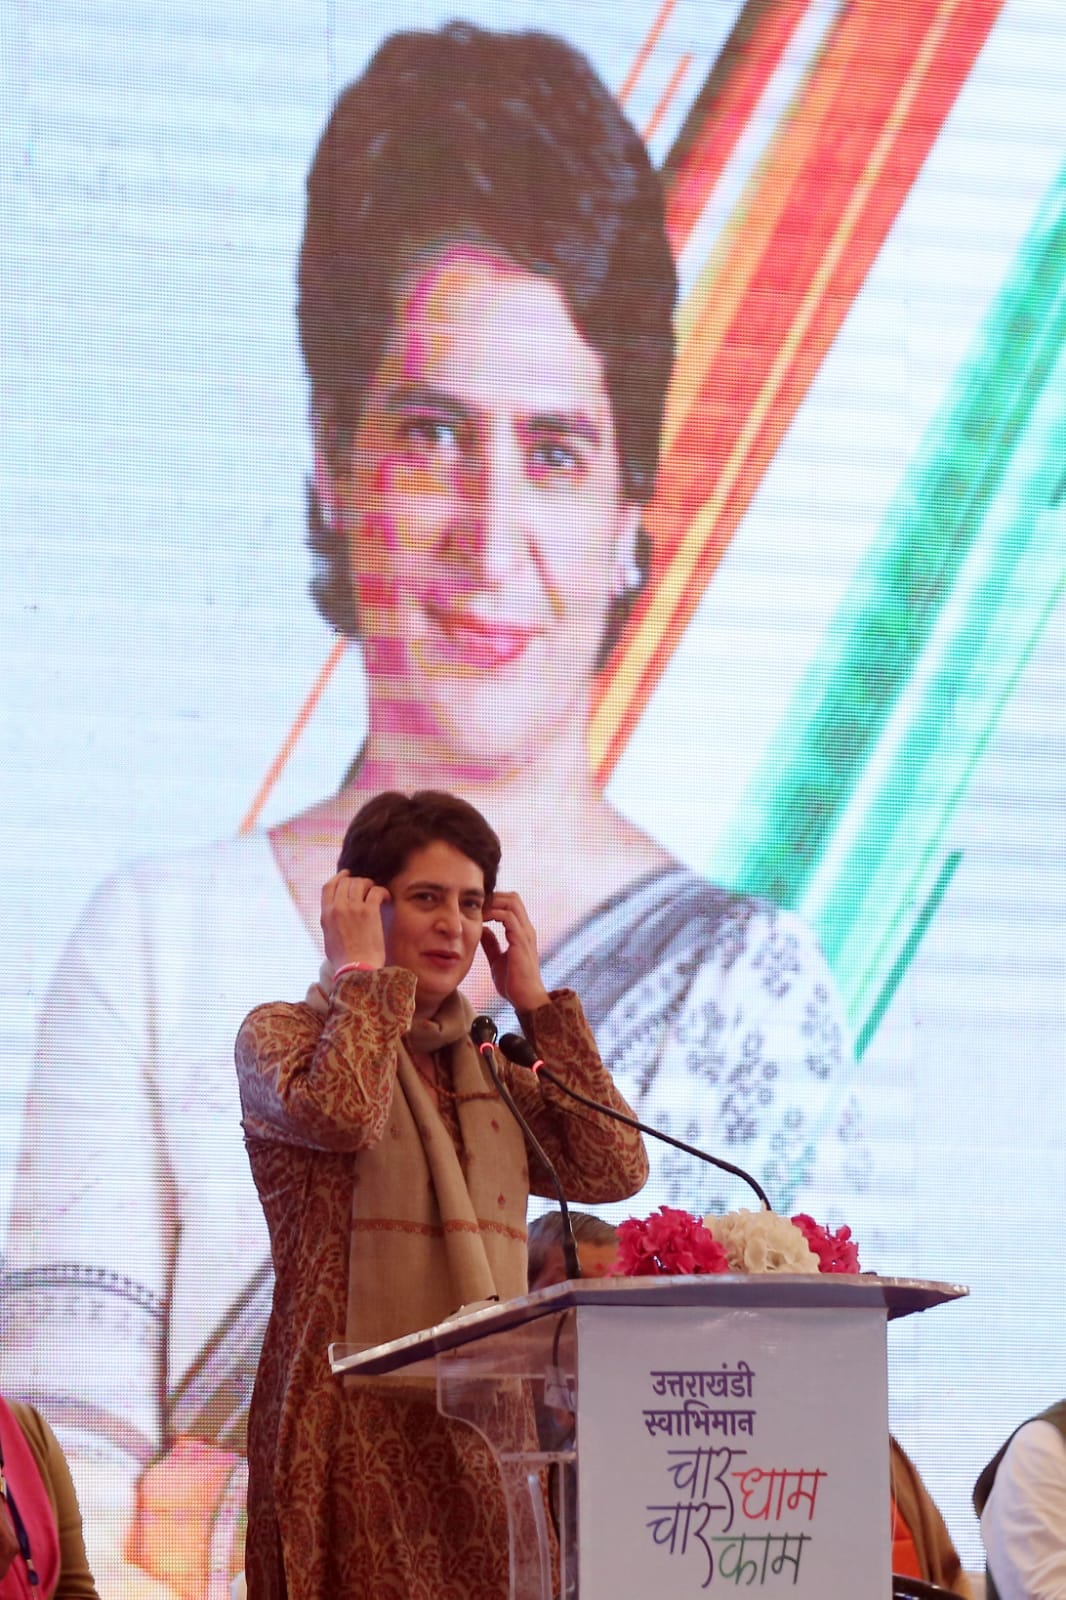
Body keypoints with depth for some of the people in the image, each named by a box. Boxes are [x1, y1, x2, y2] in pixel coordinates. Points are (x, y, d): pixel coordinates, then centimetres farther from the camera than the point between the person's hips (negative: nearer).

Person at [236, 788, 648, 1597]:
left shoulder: (491, 1070, 19)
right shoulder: (281, 1034, 5)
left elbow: (616, 1170, 6)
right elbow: (341, 1112, -18)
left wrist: (537, 1003, 10)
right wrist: (362, 970, -4)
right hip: (360, 1423, -5)